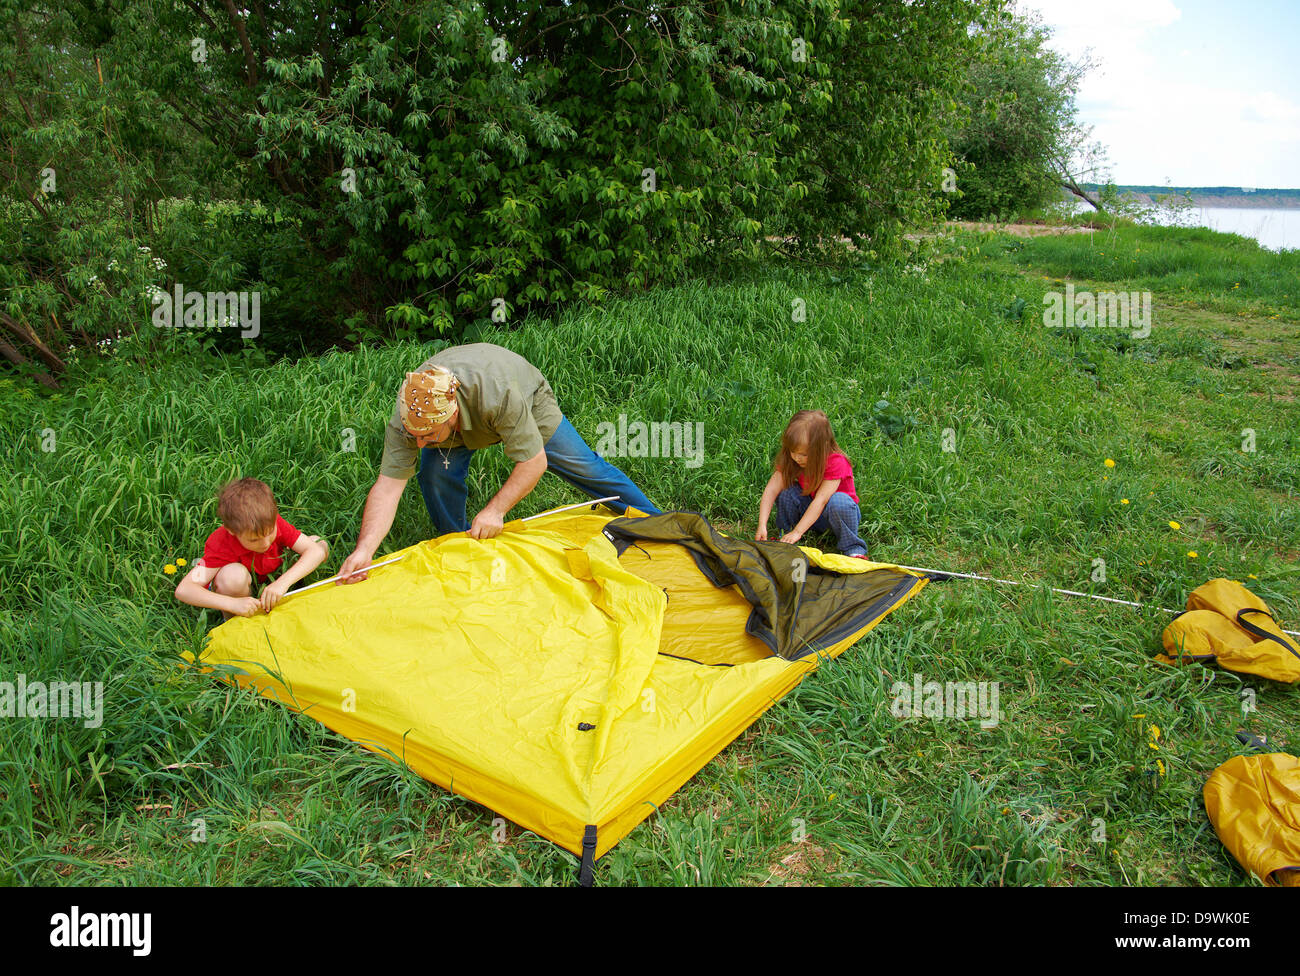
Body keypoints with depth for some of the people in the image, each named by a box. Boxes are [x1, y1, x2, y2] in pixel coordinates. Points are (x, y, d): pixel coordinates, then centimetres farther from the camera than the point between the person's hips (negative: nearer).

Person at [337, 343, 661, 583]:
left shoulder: (498, 395, -49)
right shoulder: (408, 418, -37)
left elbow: (534, 462, -39)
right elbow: (388, 486, -36)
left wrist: (495, 510, -45)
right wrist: (364, 550, -46)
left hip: (528, 400, -2)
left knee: (584, 466, 2)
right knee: (435, 476, -21)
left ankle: (654, 522, 24)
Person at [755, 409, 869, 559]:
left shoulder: (835, 462, -28)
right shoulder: (790, 460, -15)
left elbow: (821, 500, -35)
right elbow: (771, 490, -22)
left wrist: (797, 532, -40)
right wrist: (762, 525, -34)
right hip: (809, 510, 4)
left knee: (838, 501, -37)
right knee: (786, 492, -22)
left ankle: (852, 547, -18)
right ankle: (785, 533, -4)